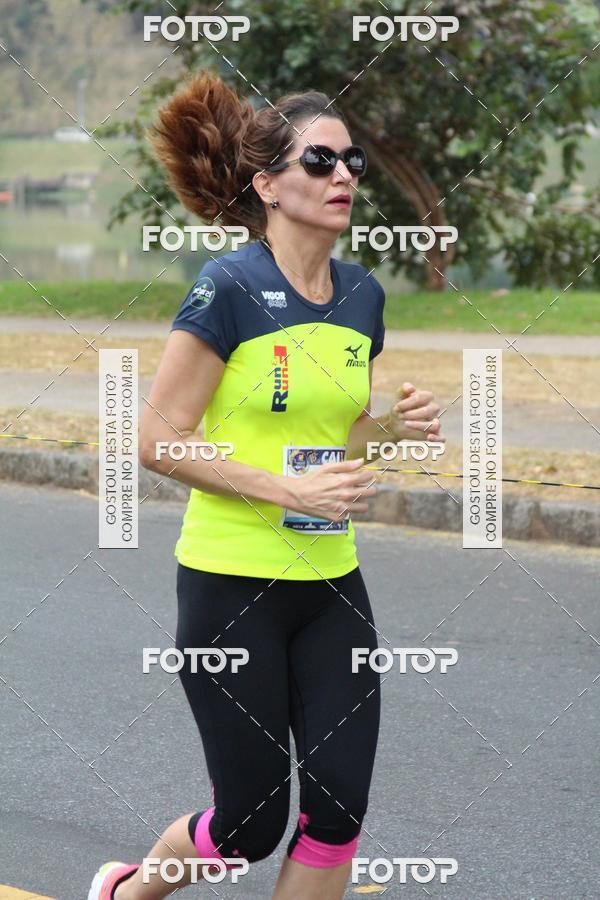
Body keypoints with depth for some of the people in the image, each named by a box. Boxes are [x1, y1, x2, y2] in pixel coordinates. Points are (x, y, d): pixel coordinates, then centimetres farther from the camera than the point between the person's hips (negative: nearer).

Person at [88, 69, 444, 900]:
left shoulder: (363, 295, 6)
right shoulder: (229, 288, -14)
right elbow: (159, 441, -15)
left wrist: (395, 426, -3)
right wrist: (288, 490, -20)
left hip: (330, 582, 6)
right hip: (231, 583, -6)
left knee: (339, 809, 0)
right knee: (251, 826, 2)